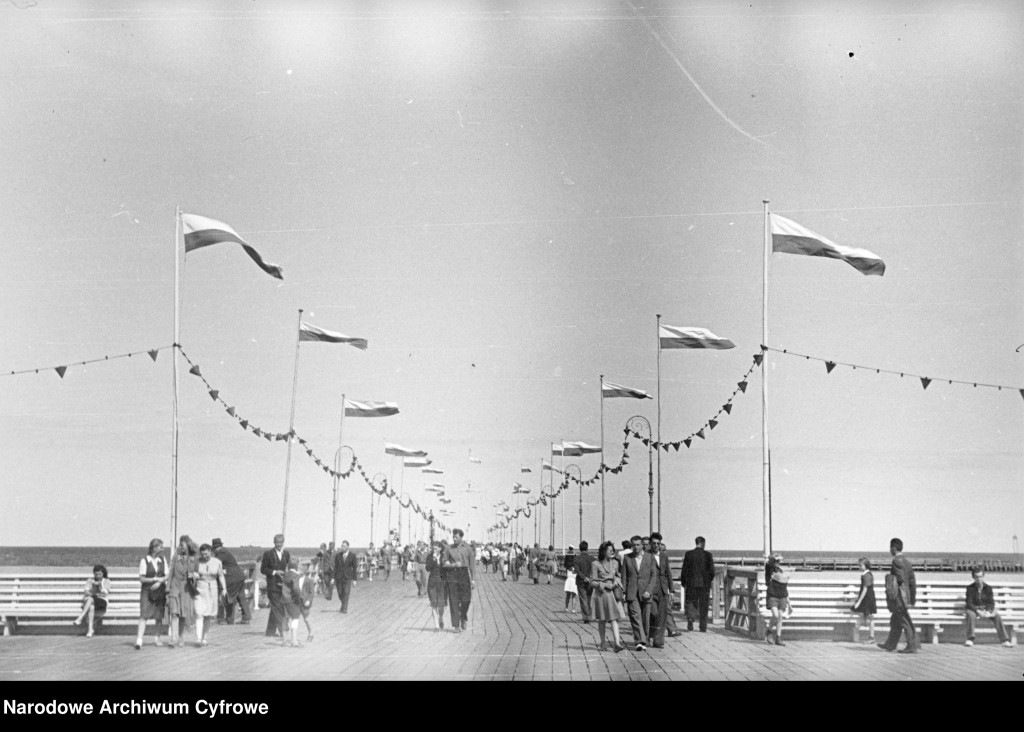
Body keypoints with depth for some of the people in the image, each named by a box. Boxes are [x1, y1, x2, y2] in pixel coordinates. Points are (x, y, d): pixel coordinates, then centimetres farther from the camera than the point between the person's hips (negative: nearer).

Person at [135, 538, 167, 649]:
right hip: (147, 591, -4)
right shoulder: (144, 561, -5)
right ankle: (139, 640, -17)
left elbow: (166, 576, 5)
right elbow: (141, 579, -7)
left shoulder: (163, 560, 7)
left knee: (159, 616, 8)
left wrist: (159, 582, -14)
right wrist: (155, 579, -15)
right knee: (144, 615, -12)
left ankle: (158, 638, 24)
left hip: (160, 590, 4)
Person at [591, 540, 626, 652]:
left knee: (614, 618, -10)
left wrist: (617, 580, 1)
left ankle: (617, 643, -20)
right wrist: (605, 585, -16)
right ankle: (603, 642, 23)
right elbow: (592, 582, -6)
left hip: (613, 593, 3)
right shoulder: (596, 564, -6)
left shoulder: (615, 562, 8)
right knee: (602, 620, 7)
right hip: (601, 593, -3)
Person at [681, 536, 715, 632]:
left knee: (691, 602, 8)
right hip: (704, 584, 0)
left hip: (691, 583, 0)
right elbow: (712, 570, -3)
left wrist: (683, 583, 7)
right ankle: (703, 627, 9)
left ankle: (690, 617, -20)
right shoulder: (708, 555, -4)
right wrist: (710, 580, 14)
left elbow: (684, 569, -2)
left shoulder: (688, 554, -3)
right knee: (703, 605, 8)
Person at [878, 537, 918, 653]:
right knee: (895, 622, 16)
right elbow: (912, 581, 13)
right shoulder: (906, 561, 12)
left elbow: (900, 579, -22)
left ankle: (912, 647, -4)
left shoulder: (897, 561, -14)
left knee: (906, 622, -6)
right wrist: (913, 597, 16)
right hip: (906, 595, 9)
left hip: (898, 596, -9)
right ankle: (890, 645, 23)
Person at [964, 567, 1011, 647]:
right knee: (971, 614, -38)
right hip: (974, 609, -2)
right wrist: (978, 611, -28)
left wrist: (988, 612, -22)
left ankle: (1005, 640, -30)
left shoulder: (988, 588, 0)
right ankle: (970, 639, -37)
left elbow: (991, 603, -2)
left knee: (997, 616, -28)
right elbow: (969, 603, -11)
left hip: (987, 609, 2)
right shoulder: (970, 588, -6)